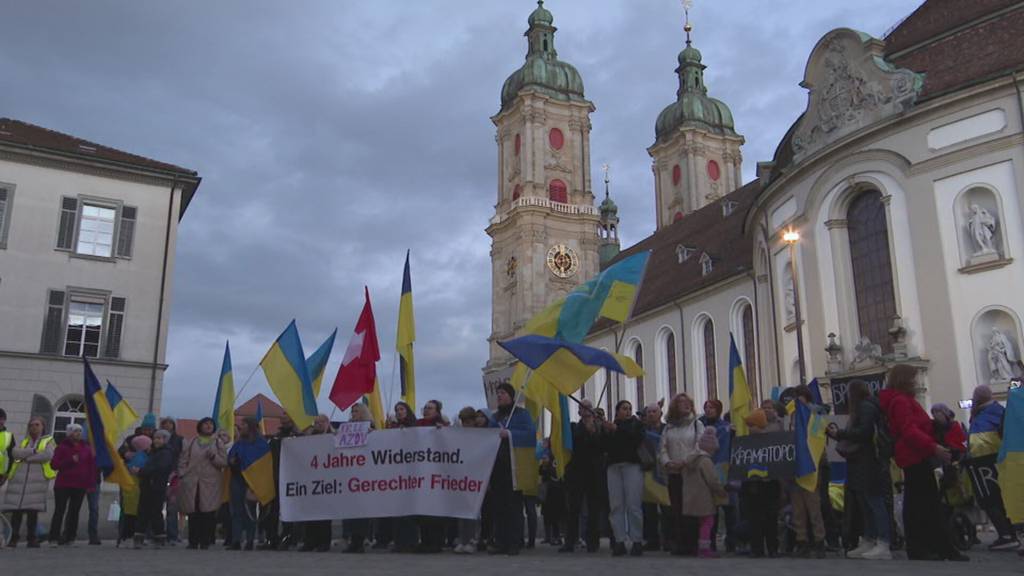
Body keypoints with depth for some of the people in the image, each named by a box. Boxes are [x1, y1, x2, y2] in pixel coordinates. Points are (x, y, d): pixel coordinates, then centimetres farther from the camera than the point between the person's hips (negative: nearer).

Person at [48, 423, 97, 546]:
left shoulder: (87, 448, 8)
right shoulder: (62, 447, 0)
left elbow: (92, 466, 8)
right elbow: (54, 465, -6)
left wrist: (91, 483, 2)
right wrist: (70, 460, -17)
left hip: (80, 486, 3)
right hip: (63, 485, -3)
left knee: (74, 512, 6)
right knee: (59, 511, -3)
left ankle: (69, 538, 12)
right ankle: (53, 538, 1)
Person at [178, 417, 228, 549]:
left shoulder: (219, 443, 10)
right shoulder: (190, 443, 14)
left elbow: (224, 462, 4)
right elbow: (182, 461, 10)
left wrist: (213, 457, -13)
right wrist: (182, 476, -2)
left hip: (210, 484, -1)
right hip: (191, 483, 1)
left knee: (208, 513, -6)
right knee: (193, 513, 1)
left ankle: (205, 541, 1)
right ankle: (193, 542, 7)